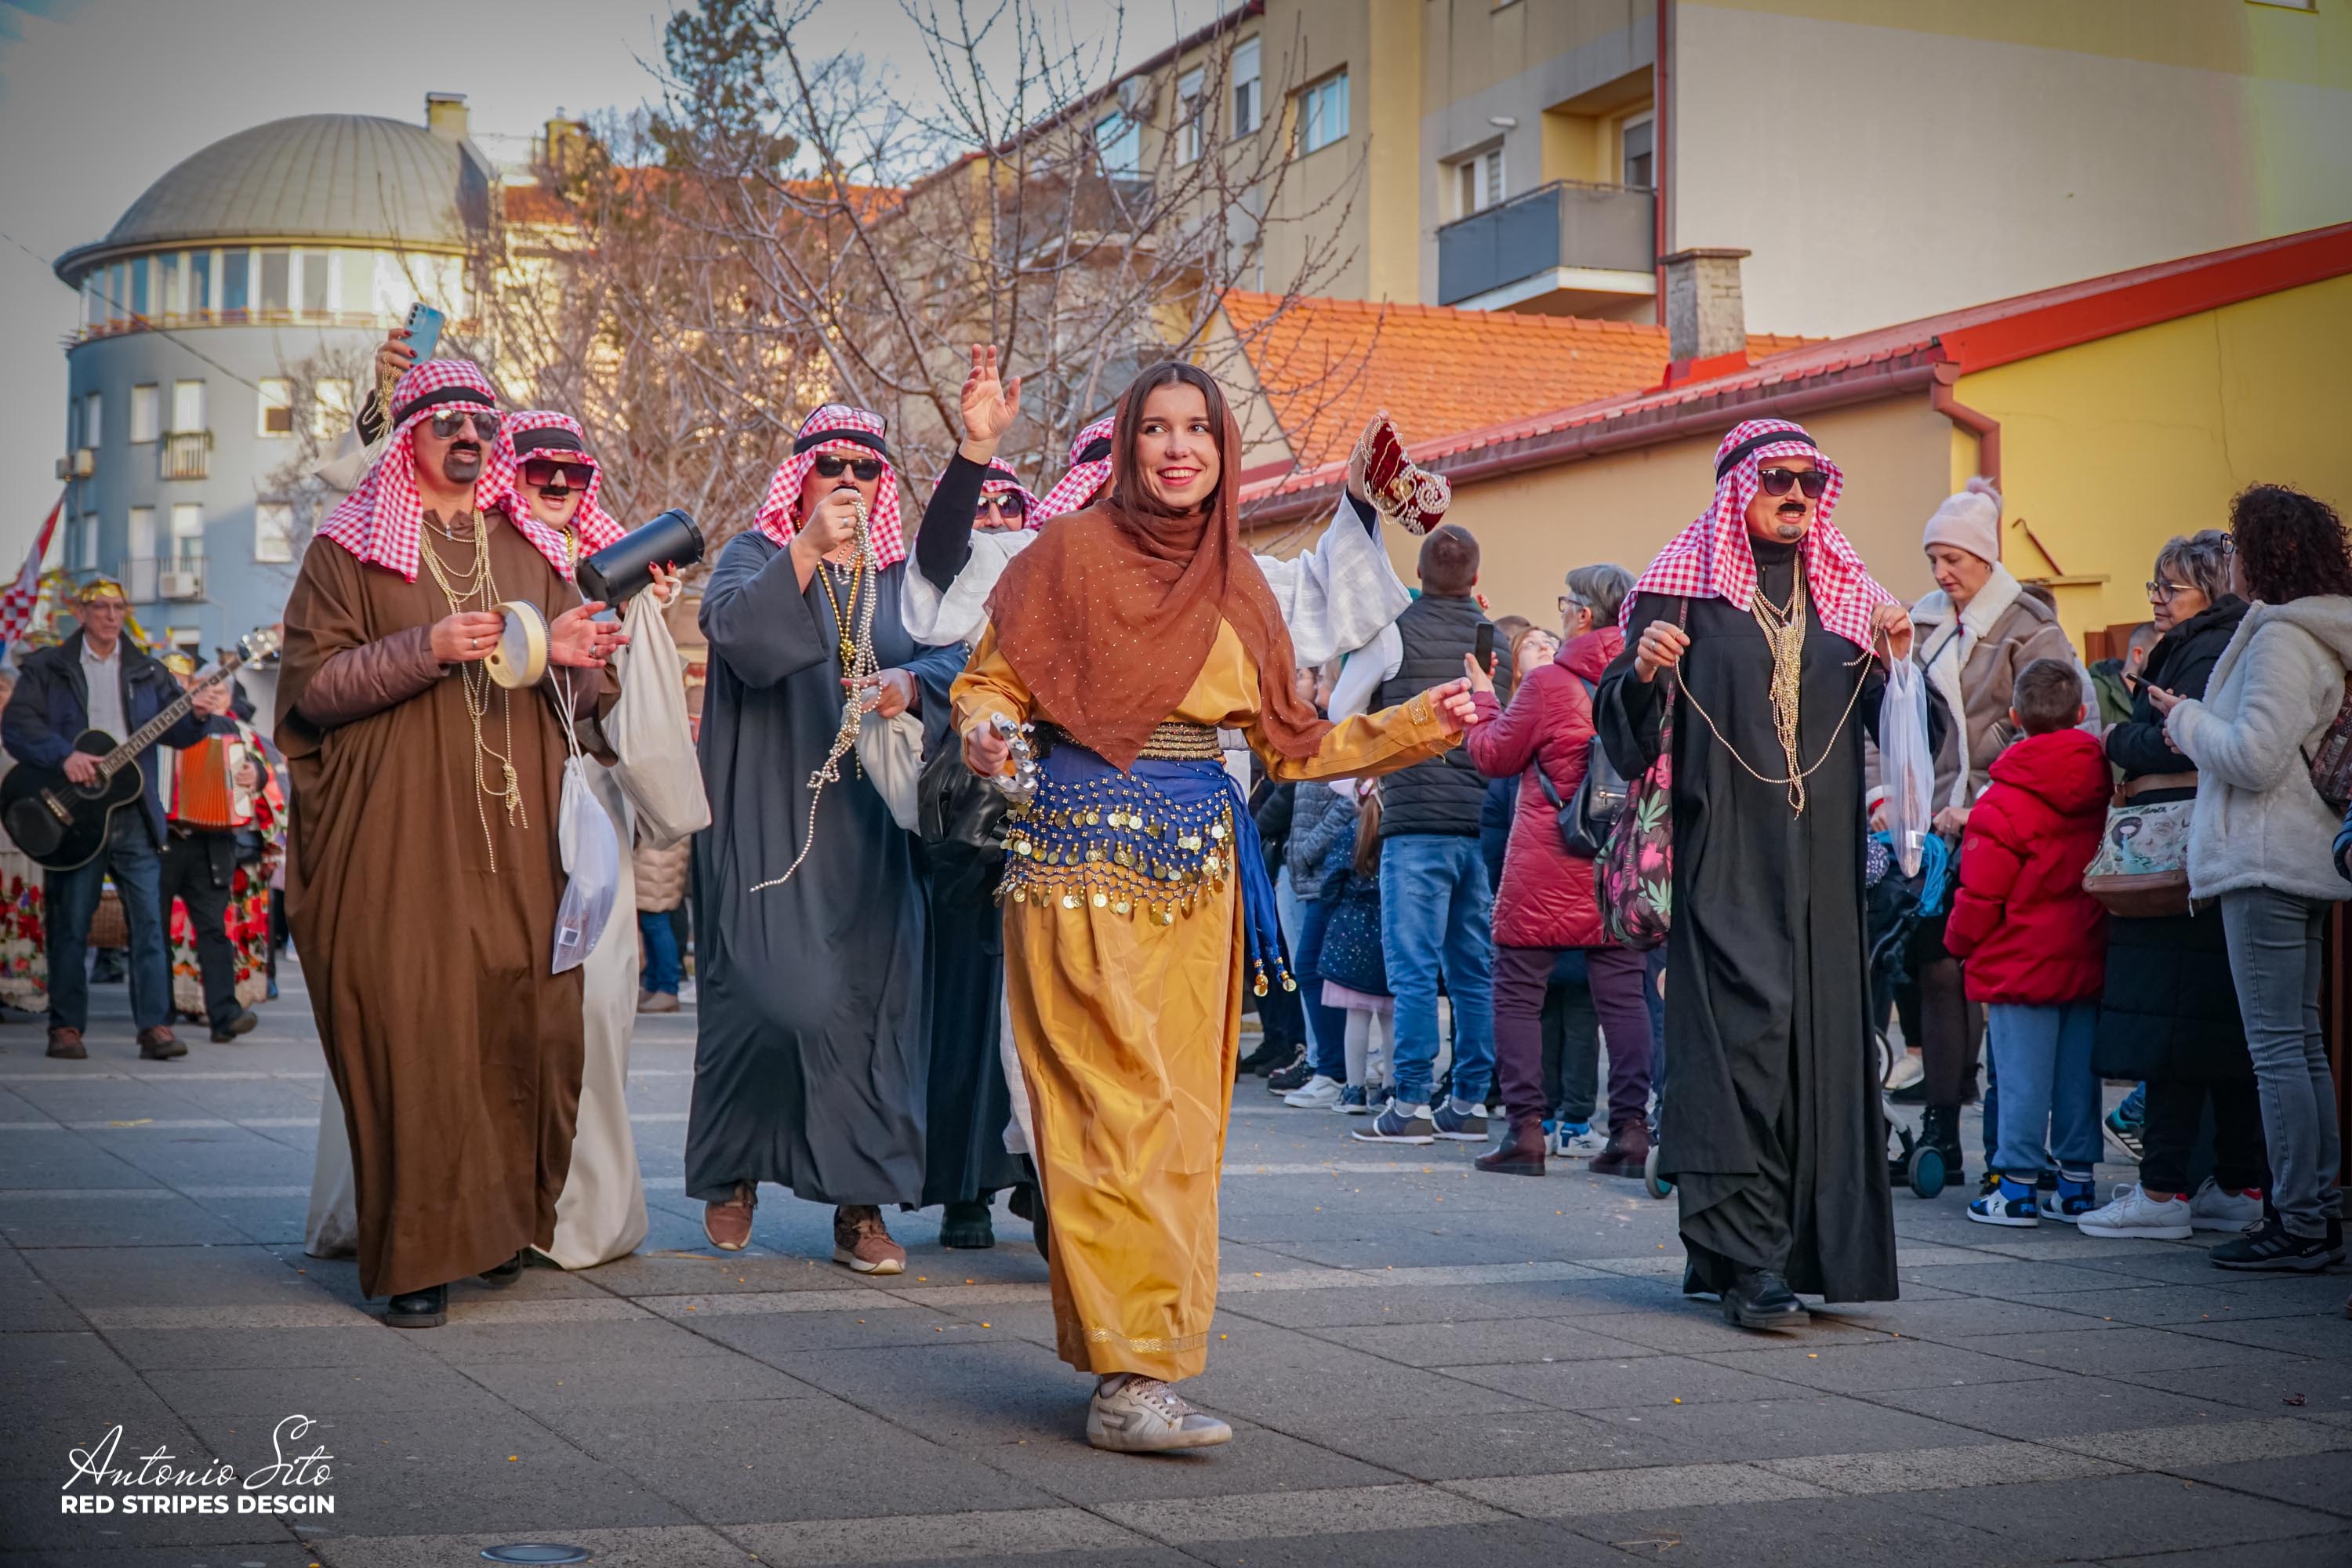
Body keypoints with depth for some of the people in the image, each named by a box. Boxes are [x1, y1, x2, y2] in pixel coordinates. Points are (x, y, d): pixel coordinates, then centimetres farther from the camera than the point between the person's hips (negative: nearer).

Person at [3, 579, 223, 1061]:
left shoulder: (147, 672, 14)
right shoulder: (48, 669, 6)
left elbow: (173, 731, 9)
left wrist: (197, 716, -14)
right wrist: (64, 756, -20)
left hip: (135, 817, 2)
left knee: (149, 922, -3)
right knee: (70, 925, 3)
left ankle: (155, 1026, -3)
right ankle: (66, 1027, 11)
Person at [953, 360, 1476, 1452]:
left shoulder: (1239, 583, 13)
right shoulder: (1073, 551, 0)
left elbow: (1286, 742, 17)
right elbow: (988, 679, 2)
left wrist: (1414, 727, 12)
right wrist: (982, 731, -20)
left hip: (1199, 863, 5)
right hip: (1085, 852, -5)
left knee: (1186, 1114, 4)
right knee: (1115, 1106, -12)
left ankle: (1137, 1347, 14)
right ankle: (1128, 1378, -14)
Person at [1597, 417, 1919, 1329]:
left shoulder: (1845, 589, 13)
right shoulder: (1686, 585, 1)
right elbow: (1628, 731, -4)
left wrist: (1898, 667, -7)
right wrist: (1643, 674, -23)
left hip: (1820, 853, 5)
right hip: (1724, 851, -5)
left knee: (1819, 1032, 2)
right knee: (1740, 1028, -13)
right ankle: (1746, 1260, -13)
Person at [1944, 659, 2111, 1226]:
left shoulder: (2003, 803, -13)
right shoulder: (2102, 789, 3)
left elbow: (1981, 893, -11)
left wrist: (1962, 944, 4)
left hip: (2021, 962, -5)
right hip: (2086, 960, 5)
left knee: (2022, 1074, -2)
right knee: (2078, 1070, 11)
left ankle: (2018, 1188, 0)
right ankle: (2077, 1184, 16)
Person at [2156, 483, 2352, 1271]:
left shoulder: (2280, 638, -13)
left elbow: (2254, 758, -19)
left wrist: (2186, 719, -4)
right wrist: (2198, 728, 16)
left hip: (2265, 863, -10)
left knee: (2277, 1047, -8)